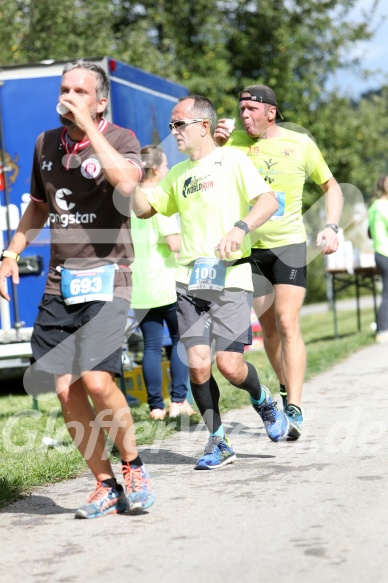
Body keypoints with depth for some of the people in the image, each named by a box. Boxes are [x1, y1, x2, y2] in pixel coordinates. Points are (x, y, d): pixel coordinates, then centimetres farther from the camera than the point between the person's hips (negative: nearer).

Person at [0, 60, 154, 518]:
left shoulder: (119, 139, -4)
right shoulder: (46, 144, 12)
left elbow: (126, 182, -27)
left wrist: (87, 125, -21)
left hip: (105, 276, -5)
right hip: (59, 281, 5)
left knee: (97, 380, -19)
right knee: (66, 390, 0)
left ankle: (133, 466, 5)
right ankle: (106, 487, 14)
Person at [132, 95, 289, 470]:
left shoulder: (231, 160, -1)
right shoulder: (177, 174, 18)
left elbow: (269, 201, -11)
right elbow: (144, 209, 23)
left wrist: (239, 229, -27)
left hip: (230, 278, -5)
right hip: (189, 282, 5)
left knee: (229, 364, -12)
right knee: (198, 365, -5)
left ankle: (263, 401, 21)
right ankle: (218, 443, 10)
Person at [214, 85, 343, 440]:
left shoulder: (300, 145, -2)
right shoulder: (235, 141, 1)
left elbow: (331, 186, 9)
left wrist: (331, 227, -5)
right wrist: (215, 146, -18)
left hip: (289, 244, -3)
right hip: (250, 248, 3)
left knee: (287, 323, -14)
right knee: (268, 327, 10)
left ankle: (294, 410, -17)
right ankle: (285, 389, 29)